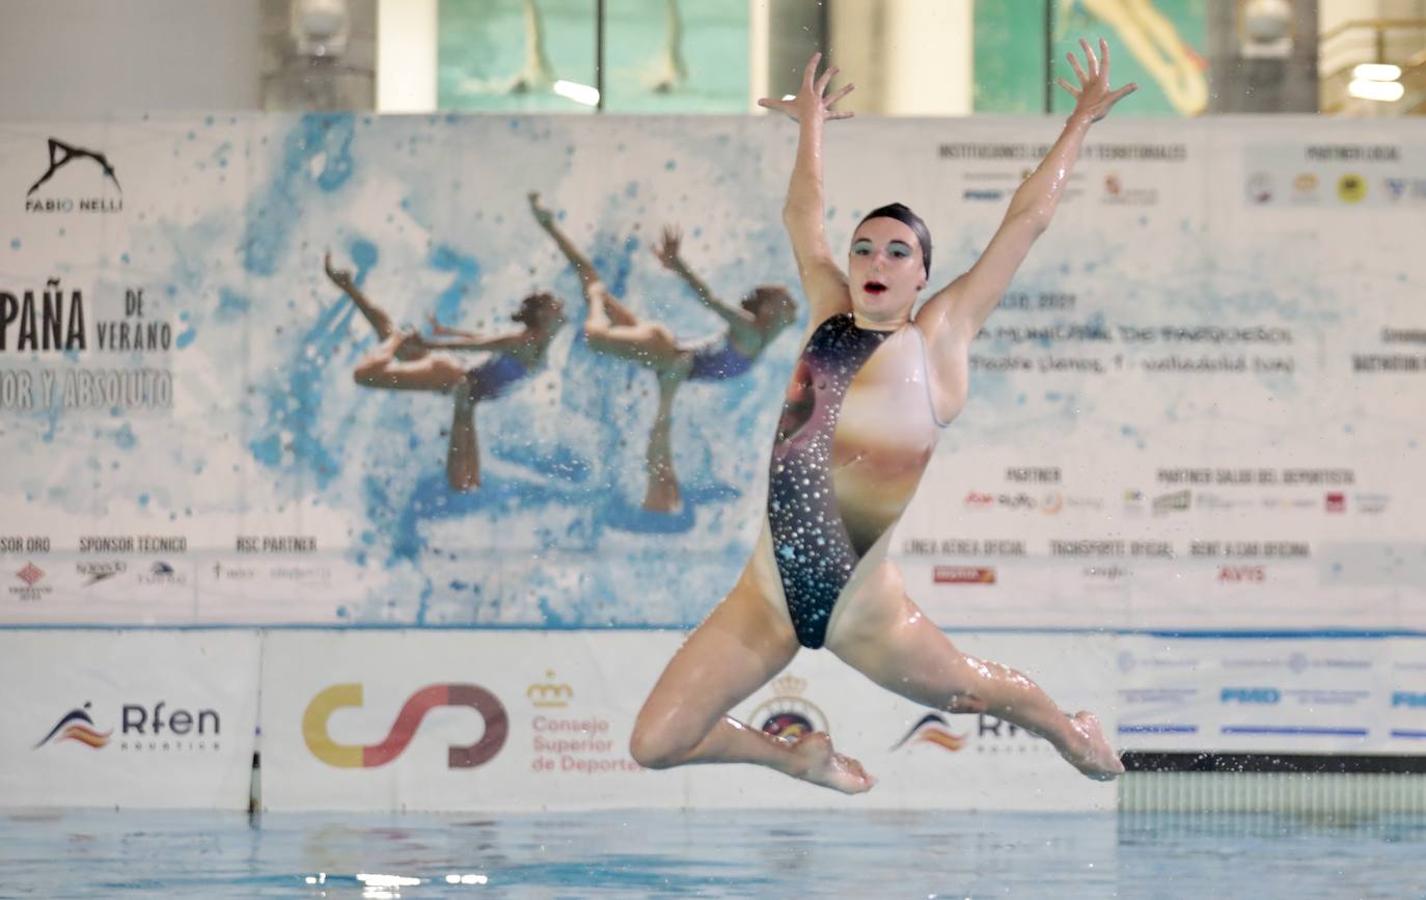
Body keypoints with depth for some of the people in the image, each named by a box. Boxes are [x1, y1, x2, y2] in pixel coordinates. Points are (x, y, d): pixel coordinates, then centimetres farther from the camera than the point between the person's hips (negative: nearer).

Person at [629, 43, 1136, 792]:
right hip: (767, 598, 3)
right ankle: (800, 758, 27)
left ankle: (1069, 731, 52)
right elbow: (801, 218, 26)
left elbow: (1027, 219, 3)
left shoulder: (938, 337, 1)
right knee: (654, 746, -2)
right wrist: (810, 123, 39)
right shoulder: (829, 314, 10)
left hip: (861, 609, -3)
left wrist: (1079, 123, 10)